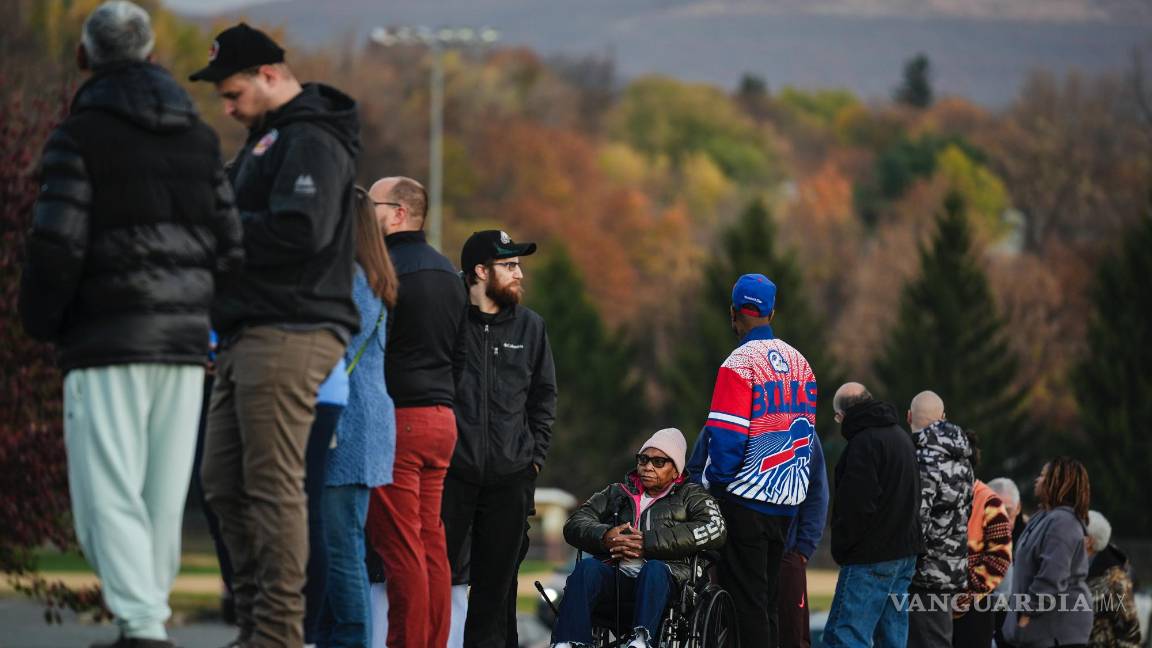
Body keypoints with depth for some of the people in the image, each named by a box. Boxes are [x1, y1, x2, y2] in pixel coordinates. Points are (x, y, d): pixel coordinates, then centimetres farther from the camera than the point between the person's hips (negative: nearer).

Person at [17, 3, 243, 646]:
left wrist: (41, 321, 1)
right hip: (185, 343, 6)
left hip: (107, 342, -6)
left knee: (108, 495, -7)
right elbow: (230, 248, 8)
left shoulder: (80, 136, -6)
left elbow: (58, 243, -14)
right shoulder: (199, 137, 11)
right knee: (162, 497, 10)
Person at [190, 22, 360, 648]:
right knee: (224, 481, 11)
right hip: (248, 336, 11)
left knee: (273, 485, -11)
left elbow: (299, 231, -23)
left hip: (289, 337, -11)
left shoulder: (312, 142, -11)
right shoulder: (267, 140, 22)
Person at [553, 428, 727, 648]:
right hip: (615, 575, 2)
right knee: (587, 567, -29)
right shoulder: (616, 493, 30)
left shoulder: (690, 495, 20)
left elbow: (714, 530, -1)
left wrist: (648, 542, -9)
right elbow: (574, 524, 18)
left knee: (654, 569, -36)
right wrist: (605, 536, -7)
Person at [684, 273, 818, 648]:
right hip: (787, 502, 7)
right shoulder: (798, 362, 8)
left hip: (745, 501, -7)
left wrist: (712, 481, -4)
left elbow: (724, 437, -18)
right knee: (766, 601, 14)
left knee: (747, 603, -4)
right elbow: (805, 432, 13)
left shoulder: (739, 364, -13)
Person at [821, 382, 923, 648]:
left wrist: (841, 546, -10)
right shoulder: (901, 436, 18)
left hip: (871, 556, -10)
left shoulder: (864, 442, -15)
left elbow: (858, 505, -22)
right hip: (905, 551, 10)